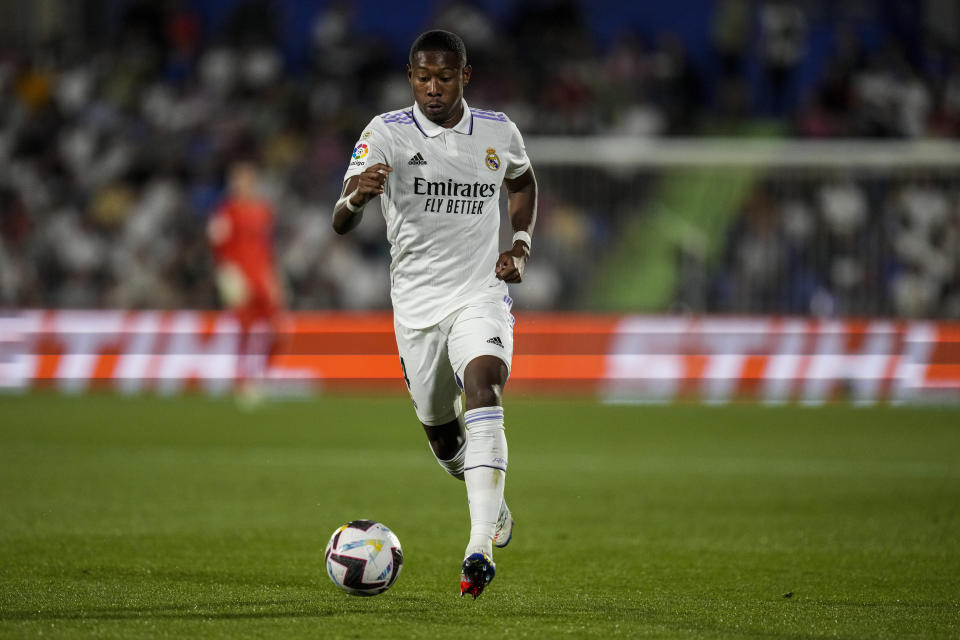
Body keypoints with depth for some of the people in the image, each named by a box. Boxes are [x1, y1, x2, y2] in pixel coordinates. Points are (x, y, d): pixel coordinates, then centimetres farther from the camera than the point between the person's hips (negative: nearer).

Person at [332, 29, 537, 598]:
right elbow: (341, 224, -17)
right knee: (440, 431, 11)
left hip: (482, 292, -1)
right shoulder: (387, 132, -8)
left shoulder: (498, 131, 1)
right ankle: (492, 499, 46)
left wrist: (522, 245, 7)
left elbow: (523, 181, 25)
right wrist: (356, 196, -42)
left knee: (483, 387, -28)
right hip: (416, 301, 1)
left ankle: (481, 547, -37)